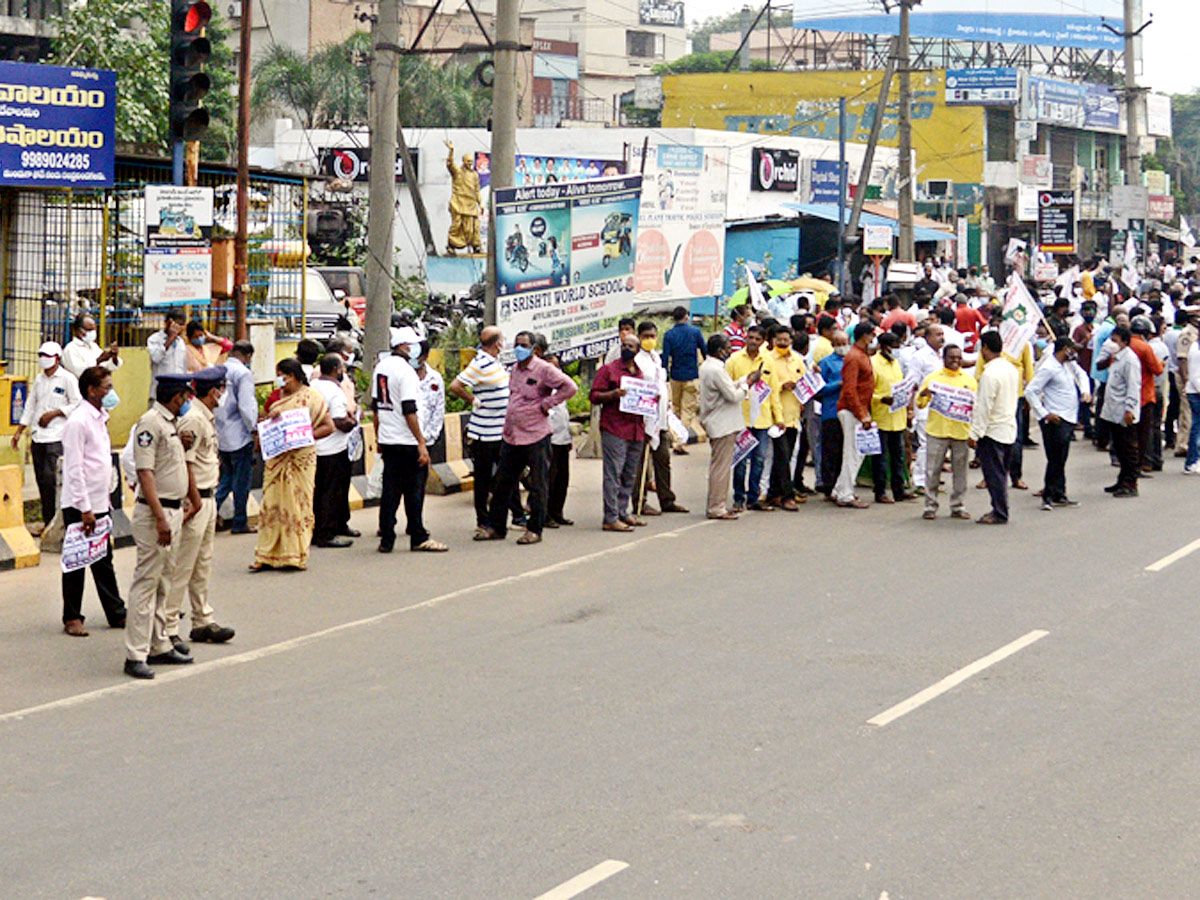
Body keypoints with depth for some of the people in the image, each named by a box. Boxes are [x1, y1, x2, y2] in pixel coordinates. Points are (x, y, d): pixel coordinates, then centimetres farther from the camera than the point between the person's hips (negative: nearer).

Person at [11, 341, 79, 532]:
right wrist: (19, 431, 16)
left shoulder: (67, 379, -3)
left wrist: (53, 413, -12)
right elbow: (30, 406, 20)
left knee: (50, 478, -13)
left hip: (56, 437, -6)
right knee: (41, 478, 5)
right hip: (38, 436, 6)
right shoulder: (39, 380, 15)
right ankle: (47, 521, 12)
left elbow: (77, 405, -6)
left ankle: (51, 519, -5)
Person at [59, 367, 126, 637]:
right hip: (80, 506, -8)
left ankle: (116, 613, 18)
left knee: (103, 561, 13)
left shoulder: (101, 418, 12)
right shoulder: (78, 421, -16)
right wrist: (84, 509, -19)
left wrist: (106, 495, 17)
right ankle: (72, 618, 9)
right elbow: (74, 469, -18)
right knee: (76, 562, 1)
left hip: (99, 503, 8)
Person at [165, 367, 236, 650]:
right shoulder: (193, 419, -18)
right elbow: (185, 462, -21)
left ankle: (203, 621, 25)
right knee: (182, 567, -7)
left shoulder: (207, 417, 14)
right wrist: (195, 500, -20)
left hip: (206, 498, 10)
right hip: (195, 499, -10)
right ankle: (168, 629, -3)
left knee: (202, 565, 17)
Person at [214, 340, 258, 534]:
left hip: (221, 436, 7)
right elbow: (246, 406, -20)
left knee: (227, 475, 20)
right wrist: (253, 427, -6)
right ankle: (240, 523, 8)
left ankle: (213, 510, 4)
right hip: (239, 435, -7)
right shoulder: (243, 373, -15)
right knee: (242, 478, 3)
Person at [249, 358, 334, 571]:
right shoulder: (276, 397, 15)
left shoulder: (311, 397, -4)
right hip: (276, 457, 5)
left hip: (301, 457, -5)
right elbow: (261, 422, 18)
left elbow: (328, 426, -9)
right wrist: (269, 416, -5)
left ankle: (295, 555, 5)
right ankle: (268, 555, 5)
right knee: (272, 503, 2)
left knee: (297, 504, -1)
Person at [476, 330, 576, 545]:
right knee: (502, 483, 10)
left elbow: (569, 387, -15)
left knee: (537, 485, 1)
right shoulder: (514, 370, 14)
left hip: (535, 436, -7)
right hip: (511, 436, 7)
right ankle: (495, 527, 18)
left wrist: (547, 404, -12)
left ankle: (534, 530, 8)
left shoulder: (543, 369, -9)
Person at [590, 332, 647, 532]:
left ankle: (623, 512, 20)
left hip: (636, 431, 7)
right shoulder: (608, 370, 0)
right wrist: (613, 394, -20)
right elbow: (594, 396, -4)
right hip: (614, 430, -7)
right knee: (613, 474, -9)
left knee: (629, 475, 11)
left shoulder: (640, 373, 18)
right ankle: (611, 518, -10)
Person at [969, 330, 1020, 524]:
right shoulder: (1011, 369, 8)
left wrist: (974, 434, -16)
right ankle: (1000, 510, 21)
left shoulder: (990, 374, -20)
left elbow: (984, 408, -21)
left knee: (994, 473, -2)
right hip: (1010, 428, 9)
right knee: (1000, 472, 16)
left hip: (993, 431, -9)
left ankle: (999, 514, 1)